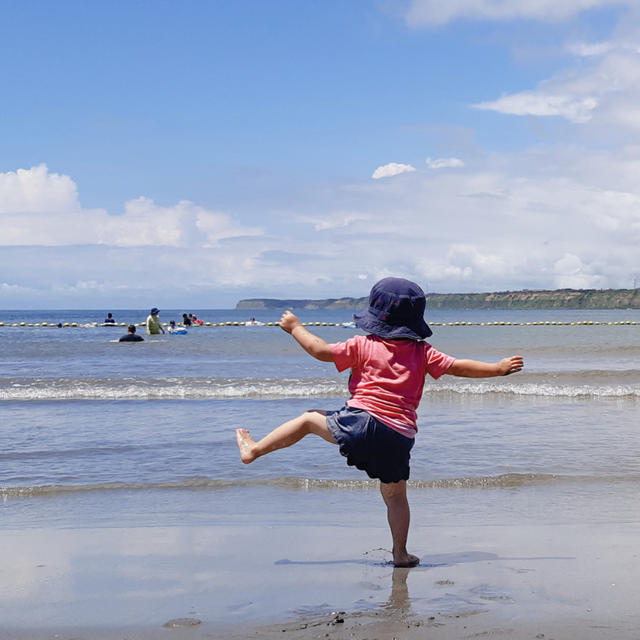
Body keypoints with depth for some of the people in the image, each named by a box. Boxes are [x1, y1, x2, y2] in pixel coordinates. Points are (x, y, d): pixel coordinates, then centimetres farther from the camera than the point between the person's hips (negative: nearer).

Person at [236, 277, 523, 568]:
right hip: (401, 436, 3)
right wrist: (499, 368, 19)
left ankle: (253, 449, 18)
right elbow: (457, 367, 10)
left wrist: (295, 327, 18)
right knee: (395, 495, 18)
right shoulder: (423, 352, 11)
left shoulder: (363, 345, 4)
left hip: (362, 421, -3)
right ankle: (400, 553, 14)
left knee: (309, 419, 17)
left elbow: (322, 351, 3)